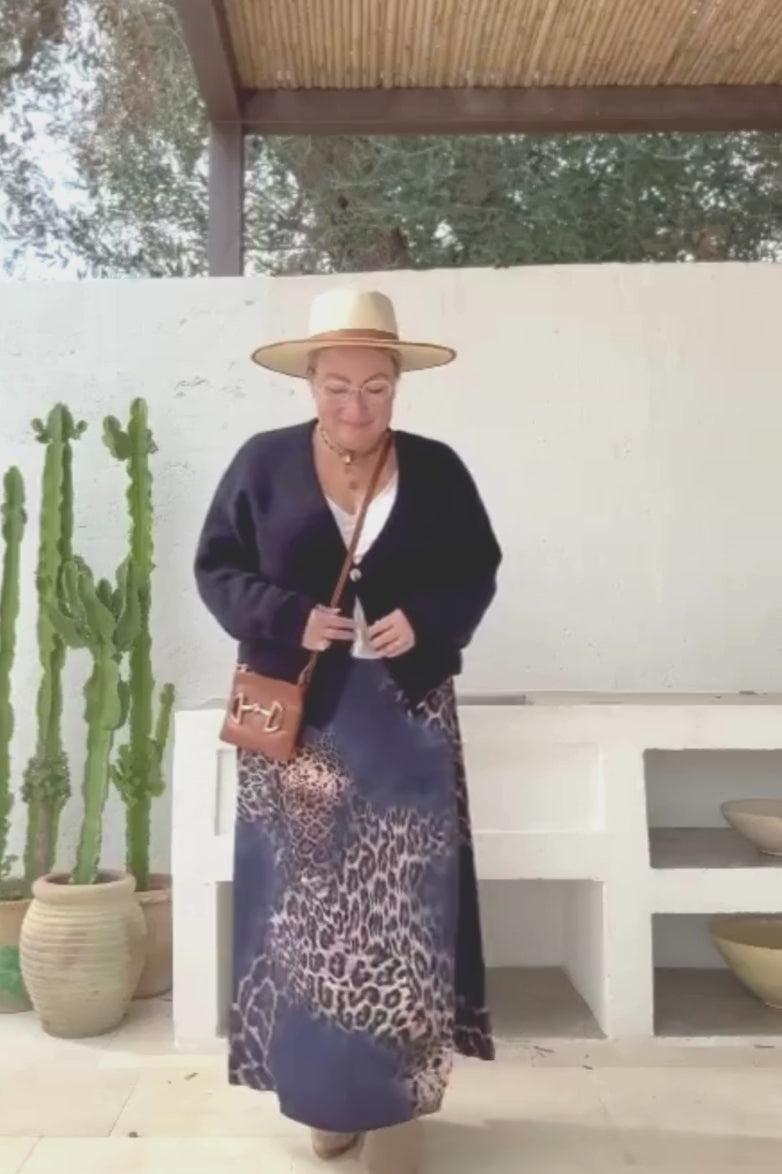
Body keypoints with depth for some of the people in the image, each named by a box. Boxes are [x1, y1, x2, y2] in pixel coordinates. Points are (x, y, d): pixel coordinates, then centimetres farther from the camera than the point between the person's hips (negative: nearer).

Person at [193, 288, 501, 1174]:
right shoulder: (262, 463, 0)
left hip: (405, 718, 0)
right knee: (307, 907, 7)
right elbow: (215, 569, 1)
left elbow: (478, 571, 6)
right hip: (295, 720, 0)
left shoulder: (436, 469, 3)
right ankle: (324, 1088, 25)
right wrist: (287, 617, -15)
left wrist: (426, 619, -14)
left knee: (403, 904, 0)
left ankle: (397, 1094, 15)